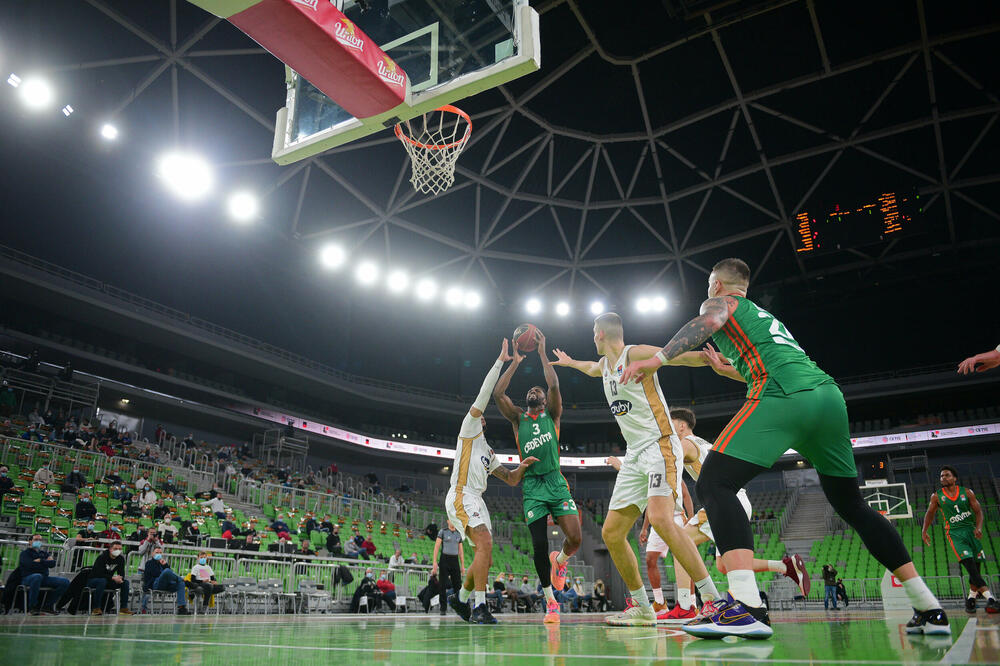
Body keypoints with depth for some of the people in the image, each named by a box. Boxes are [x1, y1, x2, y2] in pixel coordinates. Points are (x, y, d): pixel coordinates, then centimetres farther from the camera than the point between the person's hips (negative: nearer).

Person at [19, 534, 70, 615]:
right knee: (37, 576, -42)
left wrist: (40, 561, -4)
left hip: (44, 578, 5)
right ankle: (32, 606, -26)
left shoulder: (44, 553, 22)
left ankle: (47, 606, -9)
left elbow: (53, 564, 4)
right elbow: (29, 564, -11)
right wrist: (46, 562, -1)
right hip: (28, 578, -5)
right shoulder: (25, 553, 9)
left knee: (65, 582, -15)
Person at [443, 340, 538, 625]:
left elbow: (511, 479, 25)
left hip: (476, 500, 9)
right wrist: (500, 361, -2)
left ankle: (461, 598, 29)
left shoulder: (488, 452, 28)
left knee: (485, 557, 10)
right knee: (485, 543, -25)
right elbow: (483, 396, -3)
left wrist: (522, 466, 4)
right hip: (461, 495, -9)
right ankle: (479, 607, -25)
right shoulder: (468, 427, 7)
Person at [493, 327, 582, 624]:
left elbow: (554, 385, -7)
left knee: (575, 538, -11)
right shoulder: (518, 418, 13)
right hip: (532, 485, 0)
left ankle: (560, 561, 26)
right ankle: (550, 600, 12)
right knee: (539, 545, -7)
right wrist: (515, 362, 0)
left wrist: (543, 353, -3)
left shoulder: (552, 414, 10)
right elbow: (497, 394, -2)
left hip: (556, 482, 0)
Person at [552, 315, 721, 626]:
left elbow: (679, 356, -21)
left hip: (659, 446, -9)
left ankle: (712, 598, -19)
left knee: (660, 519, -29)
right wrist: (569, 362, 61)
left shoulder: (635, 354, -6)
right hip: (634, 455, 9)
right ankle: (641, 608, 14)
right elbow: (592, 368, 43)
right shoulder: (605, 365, 18)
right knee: (611, 532, 3)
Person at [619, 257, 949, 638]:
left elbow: (709, 322, -9)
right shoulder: (762, 315, 37)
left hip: (785, 398, -8)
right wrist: (726, 367, 57)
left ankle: (747, 608, -29)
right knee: (851, 504, 21)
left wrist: (657, 359, -15)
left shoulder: (720, 302, 16)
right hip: (829, 393, 8)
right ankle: (929, 609, 23)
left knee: (714, 484, -12)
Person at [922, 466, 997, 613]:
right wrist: (924, 531, 8)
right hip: (954, 533, -2)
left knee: (975, 566, 3)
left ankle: (971, 598, 21)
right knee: (969, 564, -19)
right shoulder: (937, 496, 3)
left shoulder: (967, 492, 4)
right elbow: (930, 513, 14)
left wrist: (979, 527, -15)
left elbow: (978, 510, 2)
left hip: (970, 530, 2)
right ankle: (990, 598, -26)